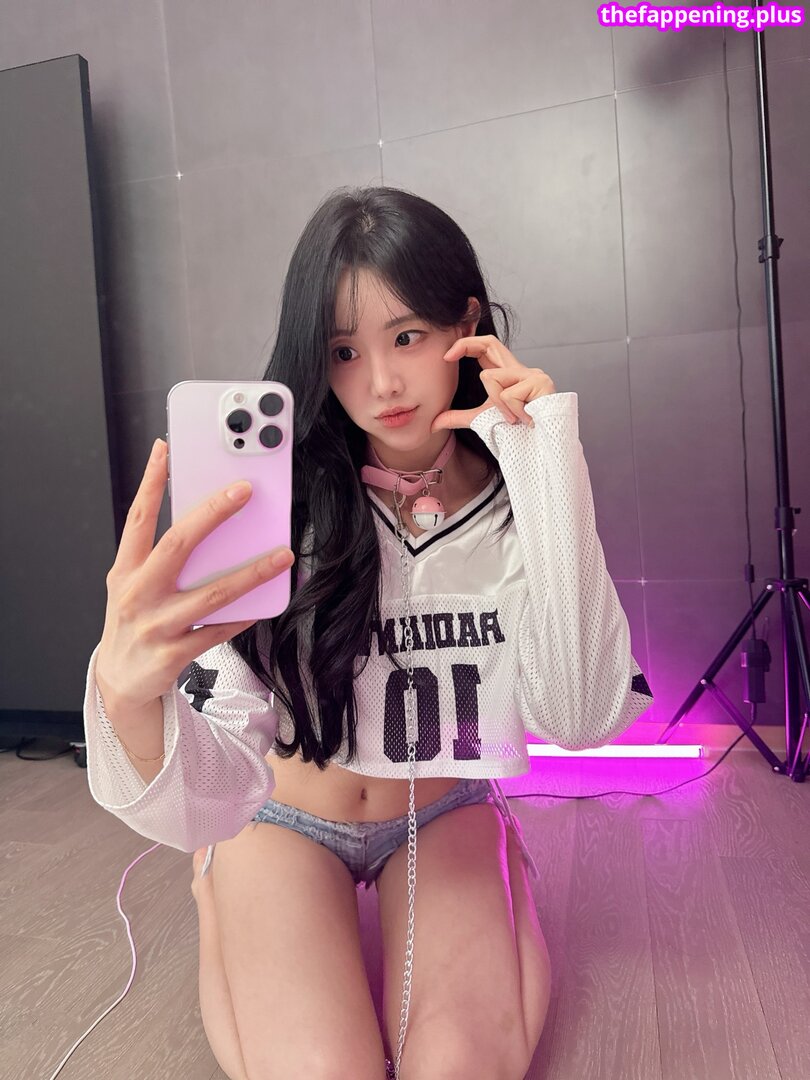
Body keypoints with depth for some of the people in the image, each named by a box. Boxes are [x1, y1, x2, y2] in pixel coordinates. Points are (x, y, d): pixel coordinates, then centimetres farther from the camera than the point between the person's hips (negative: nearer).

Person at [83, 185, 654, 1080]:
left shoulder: (516, 495, -16)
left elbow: (581, 721, -27)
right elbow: (216, 791, -30)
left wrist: (550, 471, -33)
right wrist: (128, 696, -54)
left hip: (444, 813, 2)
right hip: (287, 817, -1)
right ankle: (222, 907, 13)